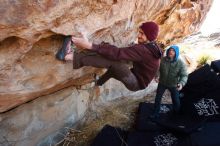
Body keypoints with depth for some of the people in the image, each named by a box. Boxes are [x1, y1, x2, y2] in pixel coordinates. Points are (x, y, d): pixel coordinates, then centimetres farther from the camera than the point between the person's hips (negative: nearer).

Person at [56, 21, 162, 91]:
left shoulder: (142, 49, -27)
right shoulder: (151, 47, 7)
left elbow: (118, 53, -37)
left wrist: (90, 45, -39)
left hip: (137, 83, -10)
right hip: (137, 79, 10)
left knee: (114, 61, -30)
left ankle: (73, 56, -34)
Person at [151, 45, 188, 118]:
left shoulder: (180, 63, -23)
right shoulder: (163, 59, -17)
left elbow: (184, 75, -24)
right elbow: (159, 69, -4)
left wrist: (181, 83, -43)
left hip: (173, 85, -1)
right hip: (162, 83, 1)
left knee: (176, 101, 15)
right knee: (158, 98, 11)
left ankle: (177, 114, 46)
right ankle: (156, 113, 32)